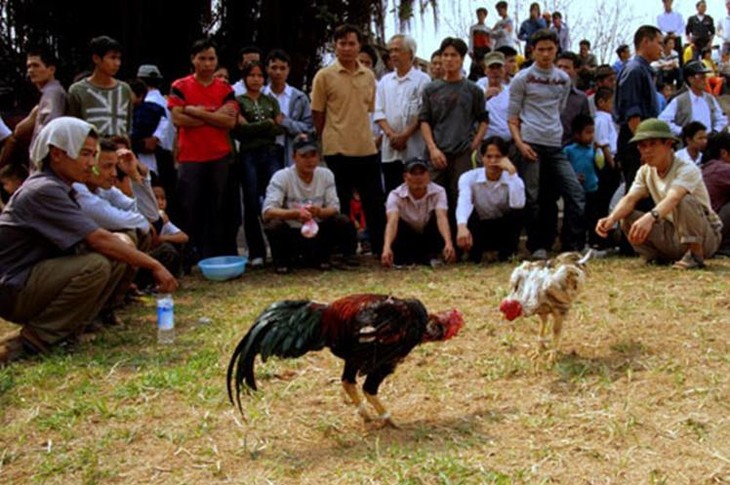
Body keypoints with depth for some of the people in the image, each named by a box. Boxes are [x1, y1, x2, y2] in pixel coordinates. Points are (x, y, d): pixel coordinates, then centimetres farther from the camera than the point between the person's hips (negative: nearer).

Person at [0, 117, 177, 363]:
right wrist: (153, 265, -22)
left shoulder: (59, 188, 10)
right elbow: (98, 239, -26)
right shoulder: (43, 191, -21)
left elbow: (93, 240, 7)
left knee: (117, 259, -3)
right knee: (96, 265, -29)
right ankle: (35, 339, -15)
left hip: (38, 275, 9)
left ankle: (65, 329, 0)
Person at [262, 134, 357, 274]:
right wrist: (296, 213, -43)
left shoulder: (326, 175, -3)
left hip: (318, 233, 3)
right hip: (290, 235, -3)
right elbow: (267, 212, -25)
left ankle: (319, 257, 4)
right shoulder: (281, 177, -14)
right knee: (274, 224, -33)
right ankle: (282, 261, -4)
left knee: (343, 222, -20)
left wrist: (319, 212, -31)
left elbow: (334, 208, -6)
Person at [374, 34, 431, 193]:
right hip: (389, 150, 4)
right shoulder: (385, 81, 16)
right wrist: (391, 134, -7)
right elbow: (379, 112, 9)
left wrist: (405, 135, -13)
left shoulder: (422, 80, 0)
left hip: (414, 149, -4)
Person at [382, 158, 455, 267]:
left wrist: (448, 244, -56)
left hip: (430, 237, 0)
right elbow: (392, 222, -39)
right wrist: (387, 248, -58)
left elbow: (442, 218, -37)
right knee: (397, 223, -31)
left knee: (436, 215, -28)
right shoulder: (396, 195, -23)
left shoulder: (438, 192, -21)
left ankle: (432, 256, -15)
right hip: (408, 239, 0)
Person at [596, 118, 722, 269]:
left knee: (685, 200, -34)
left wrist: (650, 217, -61)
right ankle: (659, 257, 0)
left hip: (707, 236, -5)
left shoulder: (688, 170, -20)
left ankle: (696, 255, -21)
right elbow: (630, 199, -15)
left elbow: (673, 198, -40)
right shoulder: (645, 171, 1)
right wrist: (611, 219, -36)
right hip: (672, 236, 5)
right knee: (627, 218, -15)